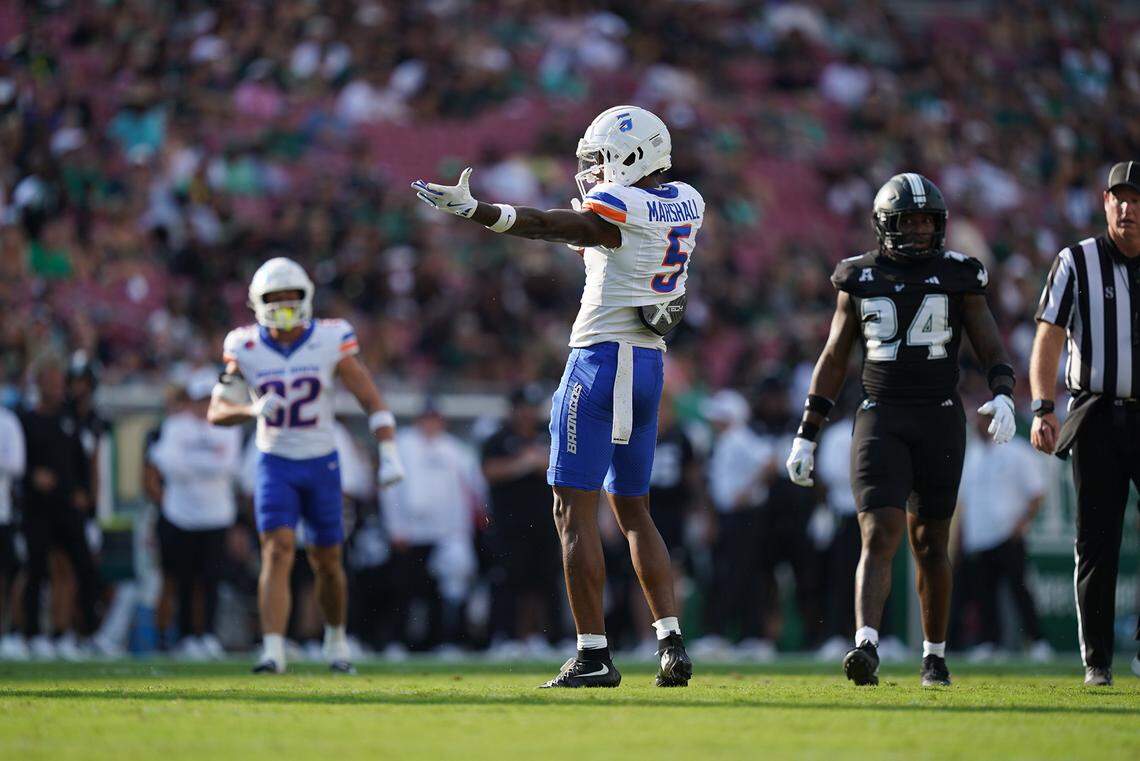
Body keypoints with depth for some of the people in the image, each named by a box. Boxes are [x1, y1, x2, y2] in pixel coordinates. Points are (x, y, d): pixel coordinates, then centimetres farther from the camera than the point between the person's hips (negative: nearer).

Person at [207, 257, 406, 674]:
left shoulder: (329, 342, -10)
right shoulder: (246, 349, -6)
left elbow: (372, 400, -8)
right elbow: (217, 412, -4)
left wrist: (389, 455, -17)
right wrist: (253, 410, -25)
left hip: (322, 466, 0)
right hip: (275, 465, 0)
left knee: (327, 561, 12)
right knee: (277, 551, -17)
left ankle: (336, 636, 37)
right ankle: (273, 651, -23)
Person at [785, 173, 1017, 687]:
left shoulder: (958, 277, 3)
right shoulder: (860, 280, 5)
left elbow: (993, 351, 1)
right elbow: (832, 361, 11)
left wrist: (1003, 399, -20)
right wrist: (806, 437, 8)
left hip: (940, 422, 1)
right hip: (880, 422, 0)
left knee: (930, 542, 7)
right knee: (879, 535, -15)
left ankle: (934, 655, 21)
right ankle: (865, 649, -26)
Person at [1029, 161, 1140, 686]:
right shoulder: (1077, 264, 1)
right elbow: (1048, 341, -4)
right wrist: (1043, 409, -17)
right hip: (1096, 418, -2)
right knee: (1097, 543, 0)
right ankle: (1097, 660, 7)